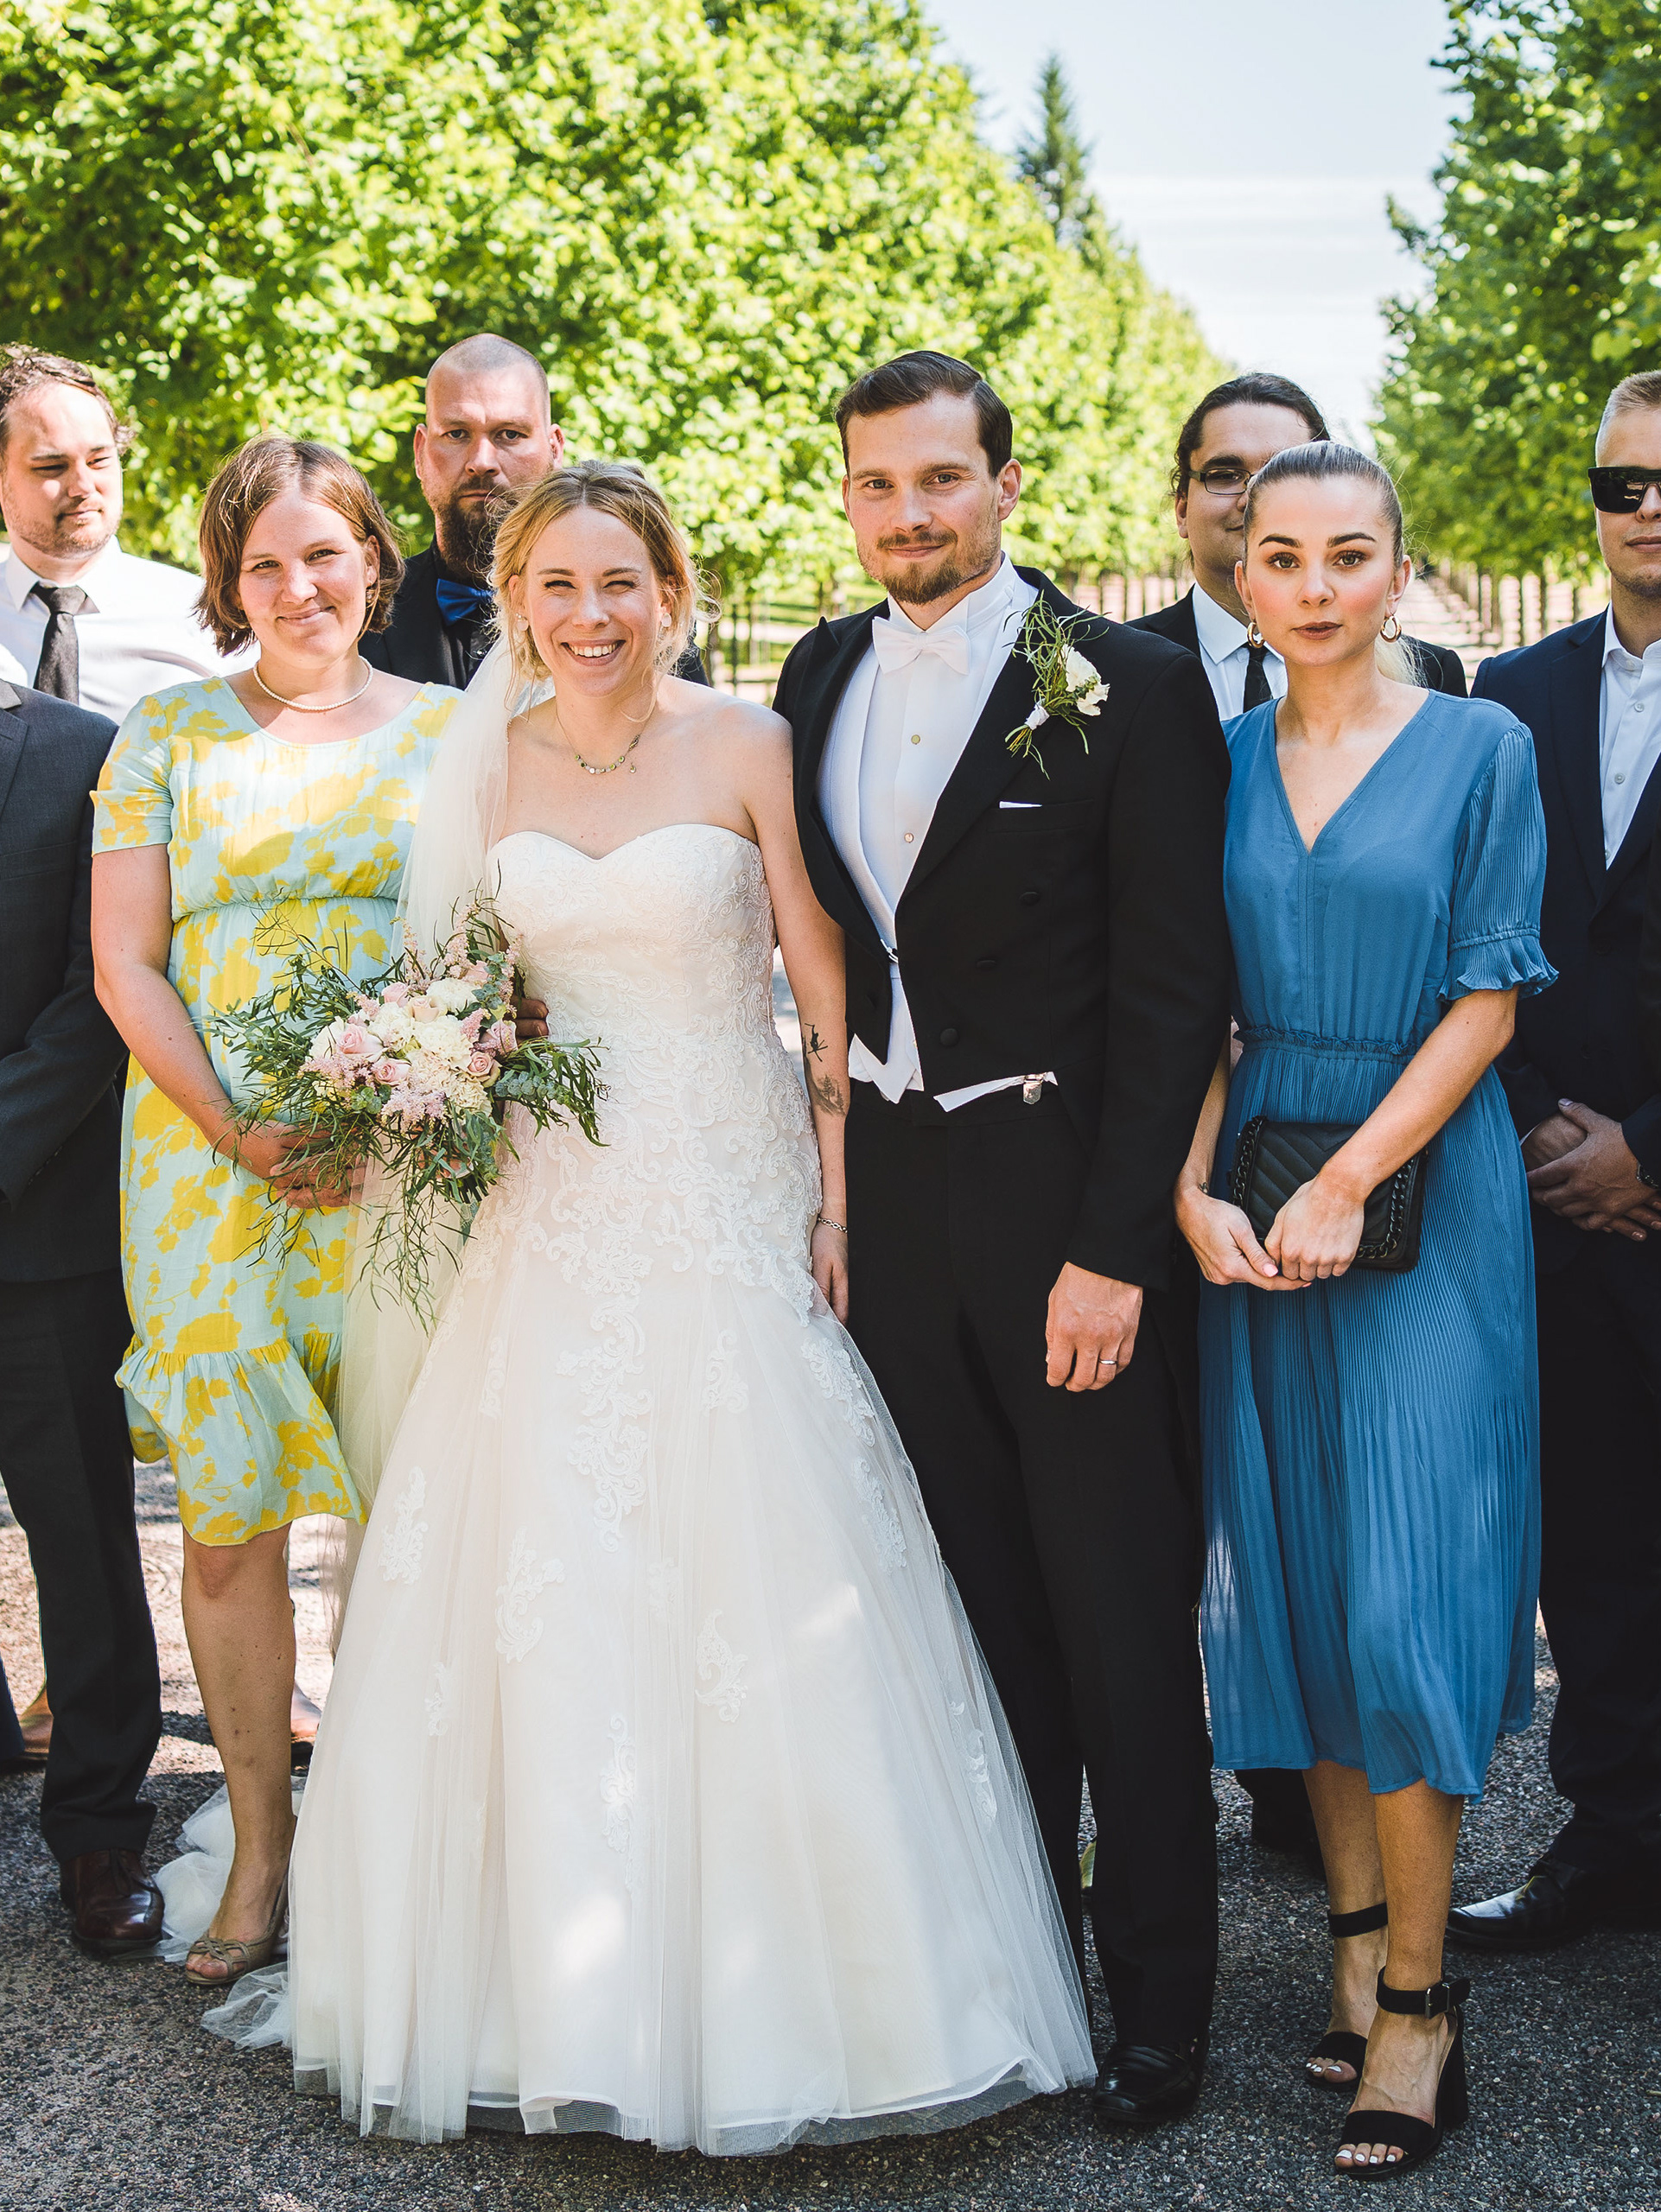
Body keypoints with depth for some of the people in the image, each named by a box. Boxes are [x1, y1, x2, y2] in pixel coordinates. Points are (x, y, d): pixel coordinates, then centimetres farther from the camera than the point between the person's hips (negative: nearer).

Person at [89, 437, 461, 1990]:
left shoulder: (449, 733, 8)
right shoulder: (168, 736, 7)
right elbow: (124, 965, 3)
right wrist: (236, 1130, -9)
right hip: (207, 1162, 0)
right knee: (227, 1523, 2)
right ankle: (259, 1845, 16)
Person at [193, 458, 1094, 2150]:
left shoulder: (743, 748, -4)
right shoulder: (493, 766, 7)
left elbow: (828, 986, -4)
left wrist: (840, 1194, -9)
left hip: (731, 1212, -3)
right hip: (558, 1215, 4)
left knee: (746, 1577, -3)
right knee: (548, 1601, 3)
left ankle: (768, 1989, 12)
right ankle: (575, 1987, 17)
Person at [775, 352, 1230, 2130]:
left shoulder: (1127, 687, -10)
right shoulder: (823, 677, 7)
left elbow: (1172, 990, -12)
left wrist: (1113, 1248, -16)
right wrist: (839, 1173, 9)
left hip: (1066, 1205, -5)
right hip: (891, 1205, 5)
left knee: (1120, 1619, 3)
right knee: (975, 1602, 16)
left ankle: (1159, 1999, 18)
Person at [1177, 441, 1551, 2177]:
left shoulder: (1480, 747, -2)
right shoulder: (1223, 760, 7)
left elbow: (1488, 996, -6)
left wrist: (1346, 1186, -14)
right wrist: (1196, 1192, -8)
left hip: (1422, 1196, -4)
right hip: (1252, 1205, 4)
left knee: (1403, 1595, -5)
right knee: (1291, 1581, 7)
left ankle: (1420, 2003, 6)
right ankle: (1356, 1943, 21)